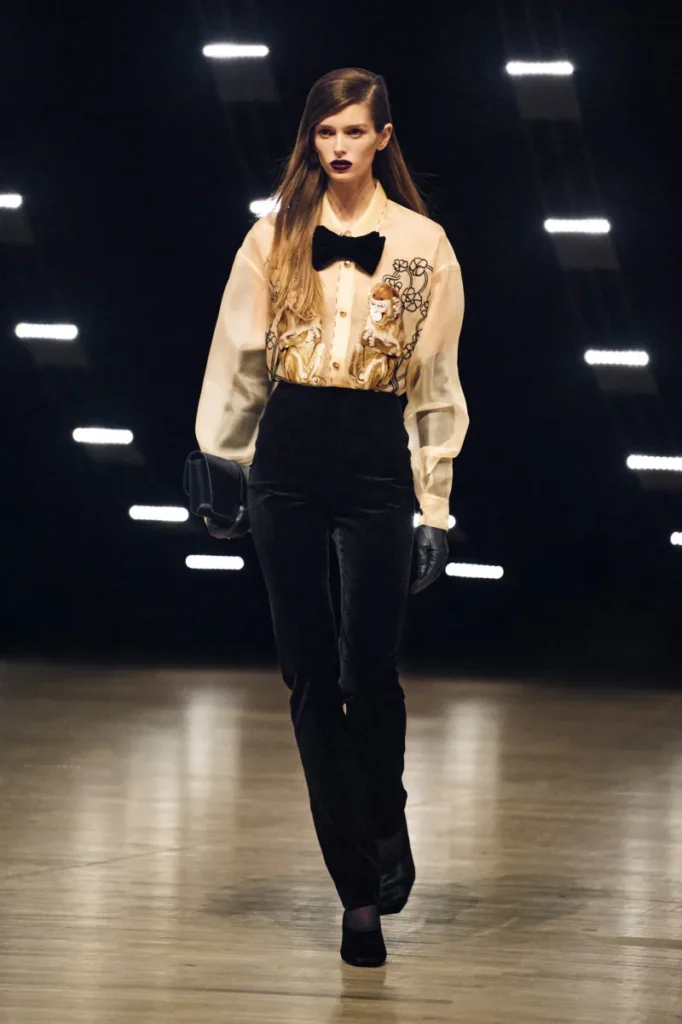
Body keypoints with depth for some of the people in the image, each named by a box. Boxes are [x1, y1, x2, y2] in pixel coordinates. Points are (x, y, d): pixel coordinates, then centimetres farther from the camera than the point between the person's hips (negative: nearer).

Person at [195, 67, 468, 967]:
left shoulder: (424, 245, 4)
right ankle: (360, 891, 6)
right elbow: (237, 362, 10)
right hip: (289, 461, 2)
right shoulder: (275, 239, 8)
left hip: (378, 462, -2)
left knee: (370, 674, -4)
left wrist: (435, 506, 2)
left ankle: (387, 832, 26)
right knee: (312, 678, 0)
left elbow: (438, 385, 4)